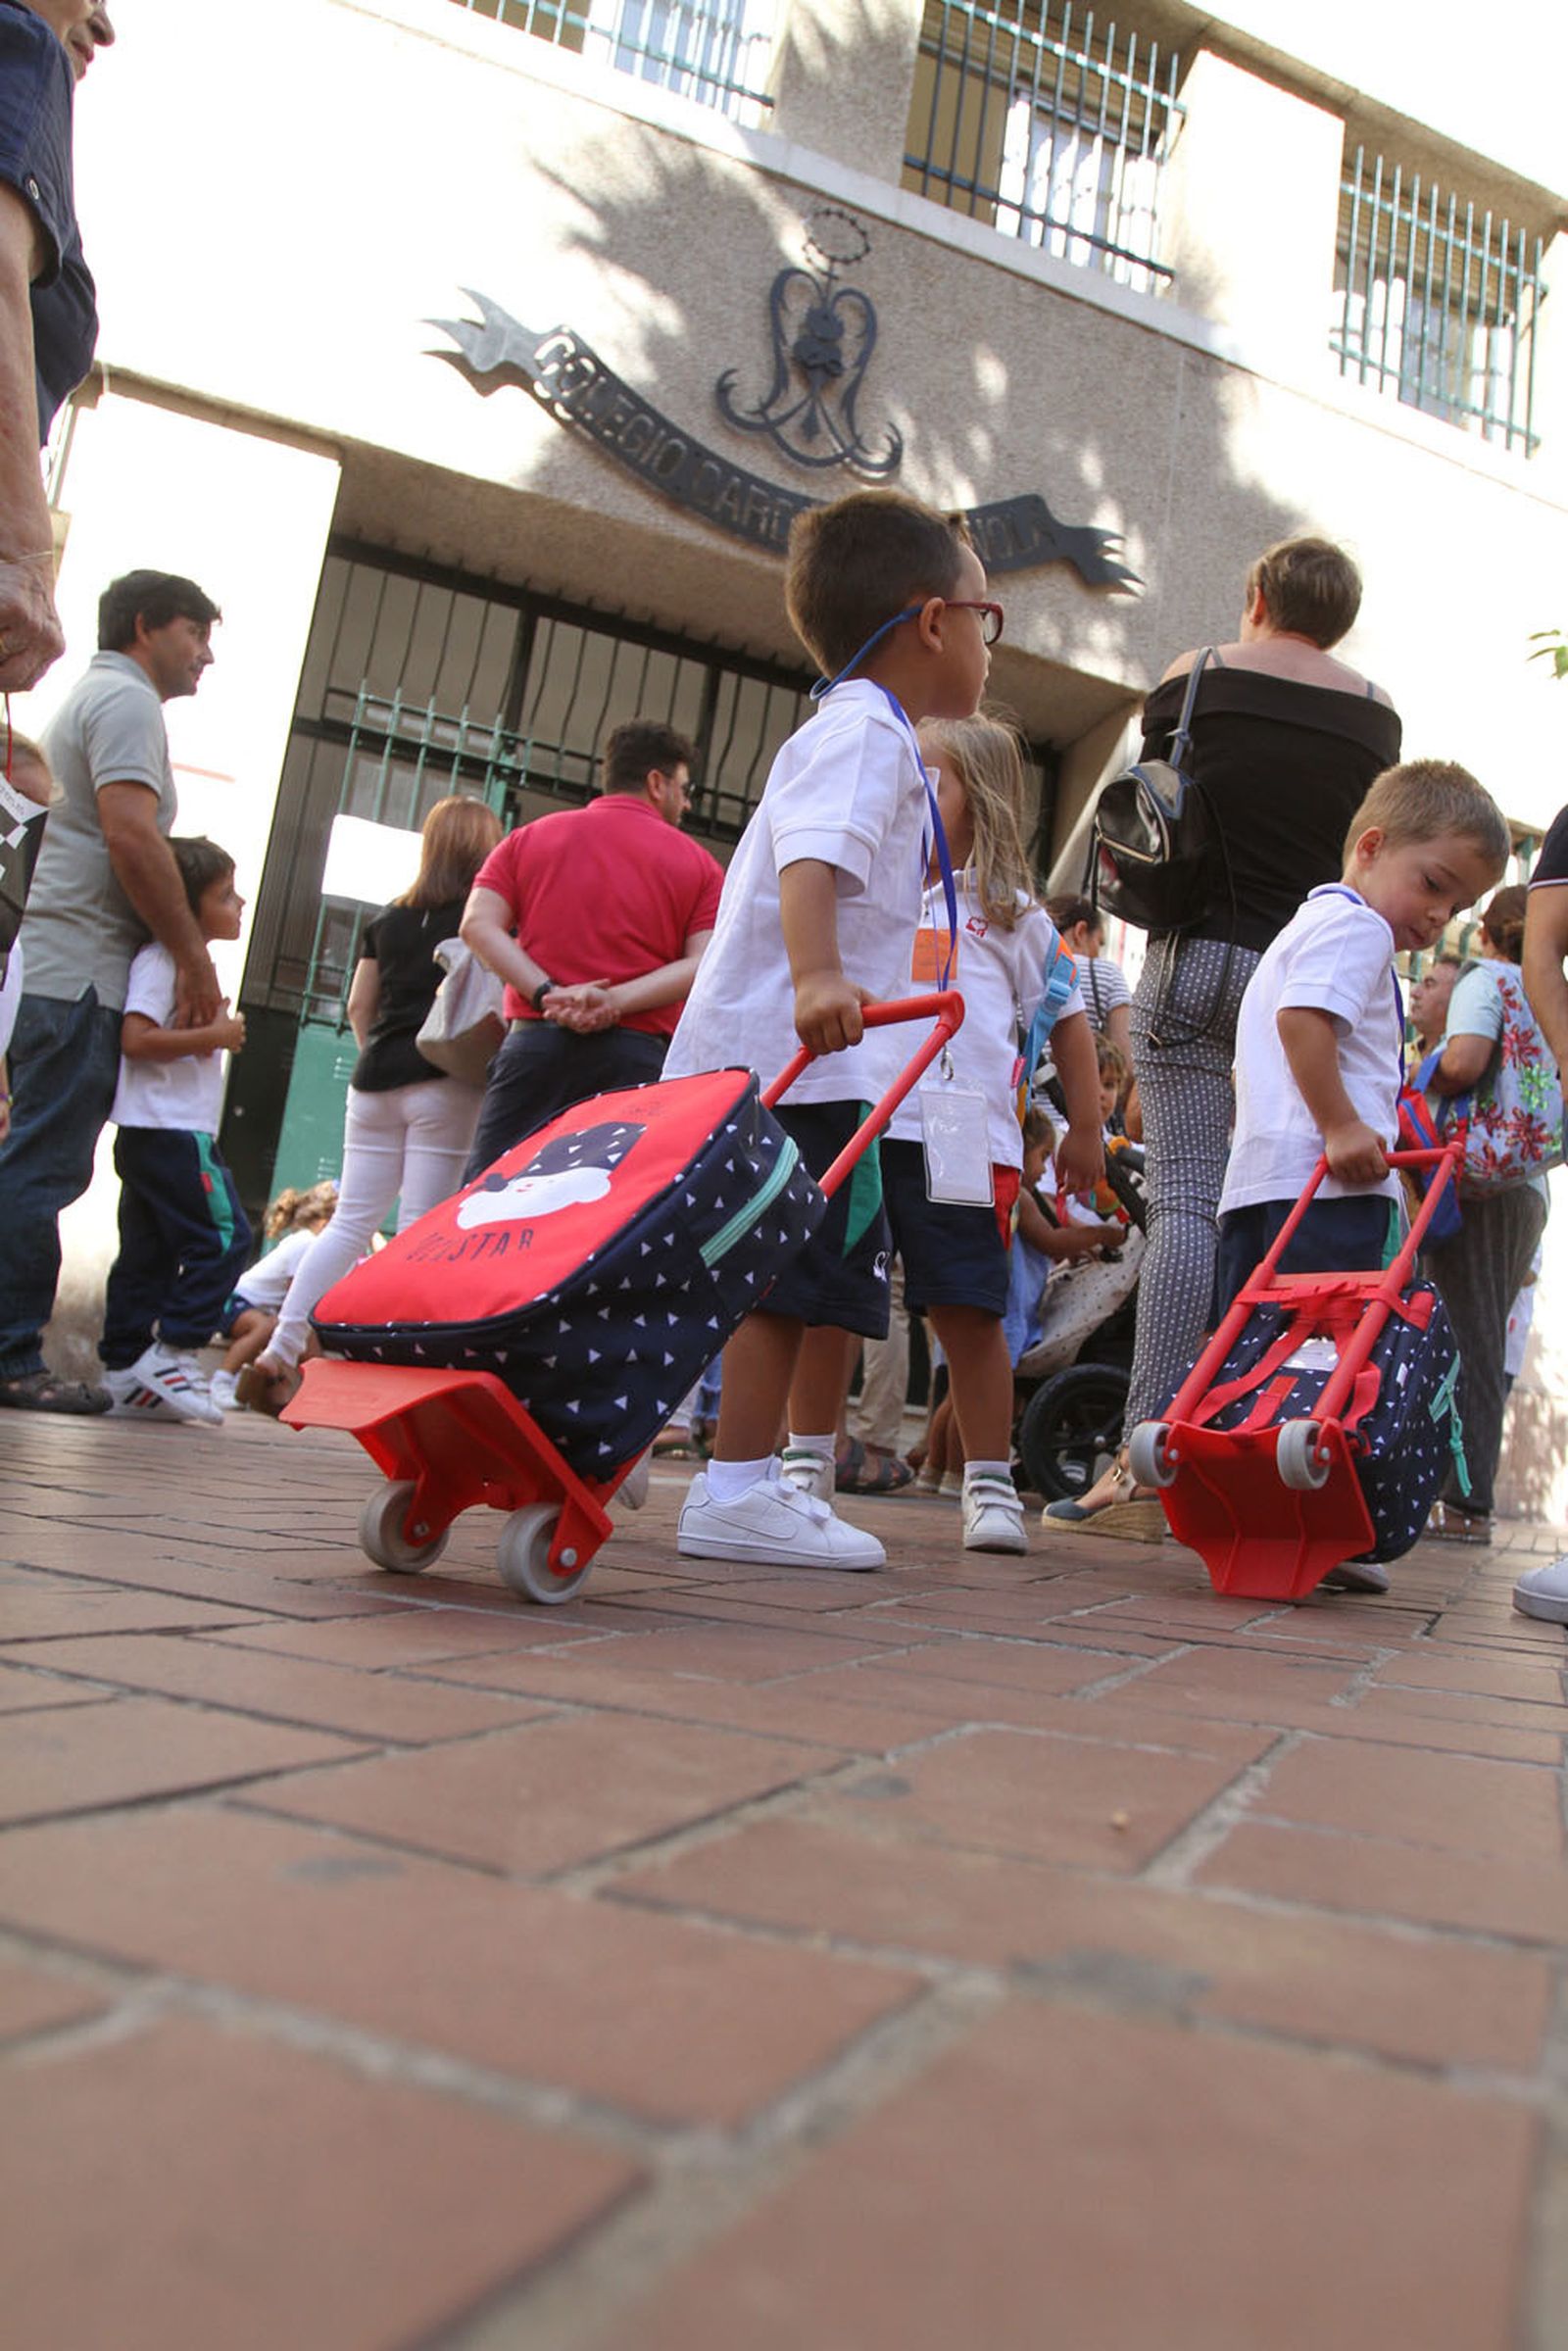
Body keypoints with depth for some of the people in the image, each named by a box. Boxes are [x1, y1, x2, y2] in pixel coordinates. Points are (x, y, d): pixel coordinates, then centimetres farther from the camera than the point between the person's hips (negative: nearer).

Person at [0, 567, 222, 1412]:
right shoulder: (128, 699, -5)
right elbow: (130, 835, -18)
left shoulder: (86, 696, 27)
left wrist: (184, 946, 19)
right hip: (82, 976, -10)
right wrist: (194, 954, -13)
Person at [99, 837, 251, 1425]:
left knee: (149, 1253, 10)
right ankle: (168, 1356, -7)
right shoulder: (162, 959, -11)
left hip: (154, 1135, 10)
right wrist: (216, 1035, -17)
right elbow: (136, 1039, -22)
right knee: (222, 1238, -10)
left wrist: (221, 1030, 11)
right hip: (171, 1131, -10)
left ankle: (124, 1375, 13)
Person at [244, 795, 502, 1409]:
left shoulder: (389, 918, 15)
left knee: (352, 1222, 8)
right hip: (445, 1081, -5)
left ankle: (278, 1352, 3)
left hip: (376, 1080, 5)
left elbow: (358, 1005, 16)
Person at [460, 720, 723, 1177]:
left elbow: (479, 924, 1)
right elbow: (703, 964, -4)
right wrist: (616, 1001, -11)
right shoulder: (699, 864, 12)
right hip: (638, 1056, -1)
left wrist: (547, 994, -8)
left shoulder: (529, 838, 17)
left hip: (534, 1042, 1)